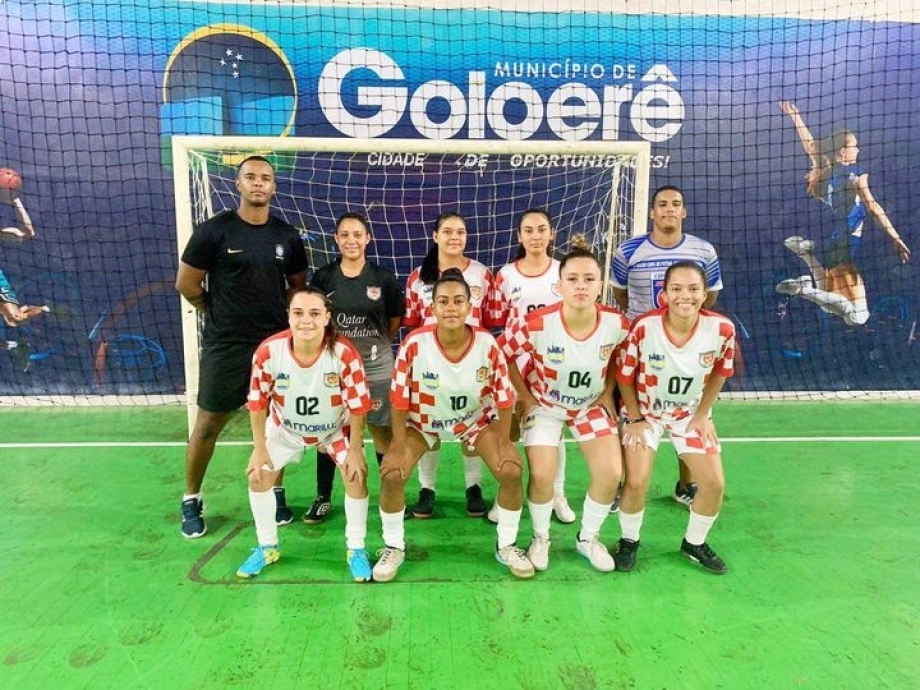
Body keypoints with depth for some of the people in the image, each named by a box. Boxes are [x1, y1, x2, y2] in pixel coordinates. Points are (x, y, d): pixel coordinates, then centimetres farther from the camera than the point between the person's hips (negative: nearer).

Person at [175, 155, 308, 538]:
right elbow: (186, 283, -1)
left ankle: (275, 493, 28)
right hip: (225, 345, -3)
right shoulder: (214, 230, -7)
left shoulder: (287, 236, 4)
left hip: (276, 342, 3)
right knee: (208, 423, 5)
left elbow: (299, 285, 16)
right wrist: (218, 312, 6)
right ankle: (191, 501, 24)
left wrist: (281, 314, 4)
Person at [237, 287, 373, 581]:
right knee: (258, 476, -1)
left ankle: (356, 549, 7)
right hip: (286, 427, 2)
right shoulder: (268, 352, -29)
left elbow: (358, 405, -23)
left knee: (356, 475, -14)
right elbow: (258, 402, -14)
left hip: (337, 427, -2)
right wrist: (259, 447, -9)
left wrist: (355, 449, -18)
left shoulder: (345, 353, -34)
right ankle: (267, 547, 22)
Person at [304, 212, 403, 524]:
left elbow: (395, 320, 9)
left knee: (382, 429, 6)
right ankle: (323, 497, 22)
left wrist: (376, 344, 9)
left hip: (376, 365, -1)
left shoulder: (383, 278, -2)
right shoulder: (322, 277, 0)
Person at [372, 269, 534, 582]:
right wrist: (400, 447, -16)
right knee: (391, 474, -17)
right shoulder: (415, 343, -28)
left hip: (476, 419, 1)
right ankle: (394, 547, 9)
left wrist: (503, 445, -12)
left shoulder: (487, 344, -24)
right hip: (422, 420, -1)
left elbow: (504, 397, -13)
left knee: (512, 471, -14)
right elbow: (399, 399, -17)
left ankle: (506, 546, 11)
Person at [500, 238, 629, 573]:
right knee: (542, 474, -12)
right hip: (544, 403, -2)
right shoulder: (537, 324, -30)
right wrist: (524, 397, -9)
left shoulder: (617, 323, -22)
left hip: (591, 405, 3)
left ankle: (588, 538, 22)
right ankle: (540, 538, 19)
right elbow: (503, 354, -13)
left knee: (611, 473, -6)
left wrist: (608, 392, -1)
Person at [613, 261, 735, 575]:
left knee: (714, 484, 0)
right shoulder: (643, 327, -28)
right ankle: (629, 541, 17)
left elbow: (718, 373, -1)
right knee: (637, 482, -13)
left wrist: (702, 415, 0)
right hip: (644, 411, -3)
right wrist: (635, 419, -9)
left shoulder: (722, 329, -22)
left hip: (690, 413, 3)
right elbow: (624, 376, -13)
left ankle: (694, 544, 29)